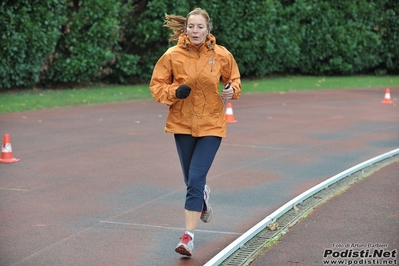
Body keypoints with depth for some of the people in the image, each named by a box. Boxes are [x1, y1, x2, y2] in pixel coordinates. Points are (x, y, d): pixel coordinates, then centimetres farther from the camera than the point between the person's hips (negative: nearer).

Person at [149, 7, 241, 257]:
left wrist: (232, 90, -12)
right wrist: (174, 92, -20)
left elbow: (234, 79, 10)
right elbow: (157, 85, -1)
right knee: (192, 180, 15)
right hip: (182, 124, 2)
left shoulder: (221, 55, -6)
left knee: (195, 179, -12)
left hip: (211, 125, -2)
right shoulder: (173, 55, -8)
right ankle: (204, 195, 52)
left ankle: (189, 236, -7)